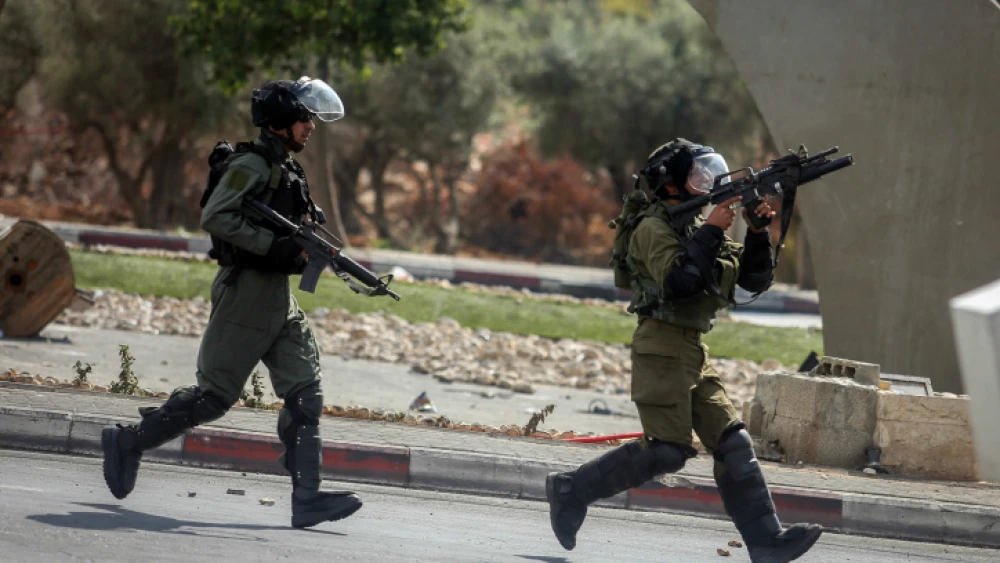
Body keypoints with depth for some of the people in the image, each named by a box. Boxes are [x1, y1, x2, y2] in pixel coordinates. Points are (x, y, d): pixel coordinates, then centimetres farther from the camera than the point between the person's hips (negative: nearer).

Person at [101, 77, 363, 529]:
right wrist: (276, 245, -24)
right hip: (246, 292, -9)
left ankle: (307, 498, -5)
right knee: (214, 395, -4)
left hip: (279, 298, 9)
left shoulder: (287, 169, 17)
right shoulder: (251, 163, -12)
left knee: (305, 393, -1)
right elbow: (215, 217, -23)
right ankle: (128, 443, 12)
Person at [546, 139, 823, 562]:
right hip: (663, 347, -9)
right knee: (667, 450, -13)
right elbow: (678, 282, -24)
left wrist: (758, 232, 1)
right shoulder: (654, 228, -8)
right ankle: (571, 489, -1)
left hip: (693, 353, 9)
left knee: (733, 443, 0)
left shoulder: (699, 228, 18)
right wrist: (710, 232, -19)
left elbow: (755, 278, 16)